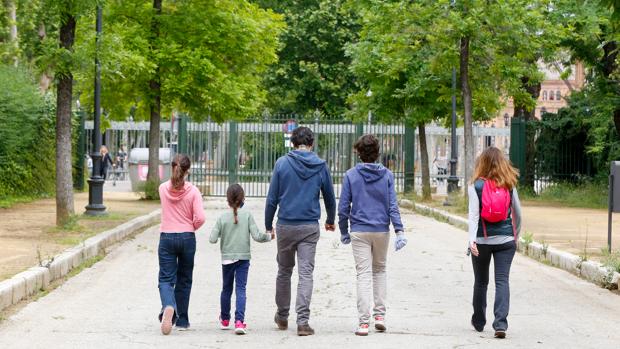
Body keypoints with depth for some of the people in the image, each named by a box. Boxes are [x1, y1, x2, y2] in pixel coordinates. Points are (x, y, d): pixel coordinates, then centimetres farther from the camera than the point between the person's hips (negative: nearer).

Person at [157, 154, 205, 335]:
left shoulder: (163, 189, -1)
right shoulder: (192, 191, -8)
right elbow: (200, 218, -12)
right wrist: (191, 228, 6)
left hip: (166, 238, 0)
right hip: (187, 238, 0)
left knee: (166, 278, 0)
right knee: (184, 280, 14)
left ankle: (168, 307, -31)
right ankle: (182, 321, 20)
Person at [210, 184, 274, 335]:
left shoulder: (222, 218, -5)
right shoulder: (247, 215, -6)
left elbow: (212, 239, -8)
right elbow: (256, 236, -10)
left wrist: (220, 235, 13)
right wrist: (269, 236, 8)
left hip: (227, 258, 1)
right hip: (243, 258, -1)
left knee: (226, 289, 16)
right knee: (240, 289, -3)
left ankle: (225, 319, 31)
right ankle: (239, 321, -17)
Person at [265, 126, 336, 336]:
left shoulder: (282, 163, -3)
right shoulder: (321, 166, 1)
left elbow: (272, 198, -2)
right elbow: (330, 198, 12)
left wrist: (268, 225, 8)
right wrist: (331, 221, 29)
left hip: (285, 226, 0)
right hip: (310, 227, 0)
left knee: (284, 271, 15)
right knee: (306, 273, -1)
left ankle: (282, 317, 27)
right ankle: (303, 321, -10)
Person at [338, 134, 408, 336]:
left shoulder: (351, 175, -3)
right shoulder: (387, 175, -1)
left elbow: (343, 207, -2)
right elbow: (392, 205, -7)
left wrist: (344, 232, 9)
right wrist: (399, 230, -7)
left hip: (359, 232, -1)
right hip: (382, 230, 2)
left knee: (364, 274, -1)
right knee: (380, 270, 19)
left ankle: (364, 322, -8)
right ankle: (380, 315, 12)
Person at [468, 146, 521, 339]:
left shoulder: (476, 186, -5)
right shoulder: (509, 185, 2)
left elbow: (473, 214, -14)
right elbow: (517, 213, 9)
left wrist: (472, 239, -20)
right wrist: (516, 236, 23)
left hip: (482, 240, -1)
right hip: (506, 240, 1)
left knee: (481, 281, 14)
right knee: (502, 280, -4)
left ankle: (479, 321, 28)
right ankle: (501, 323, -18)